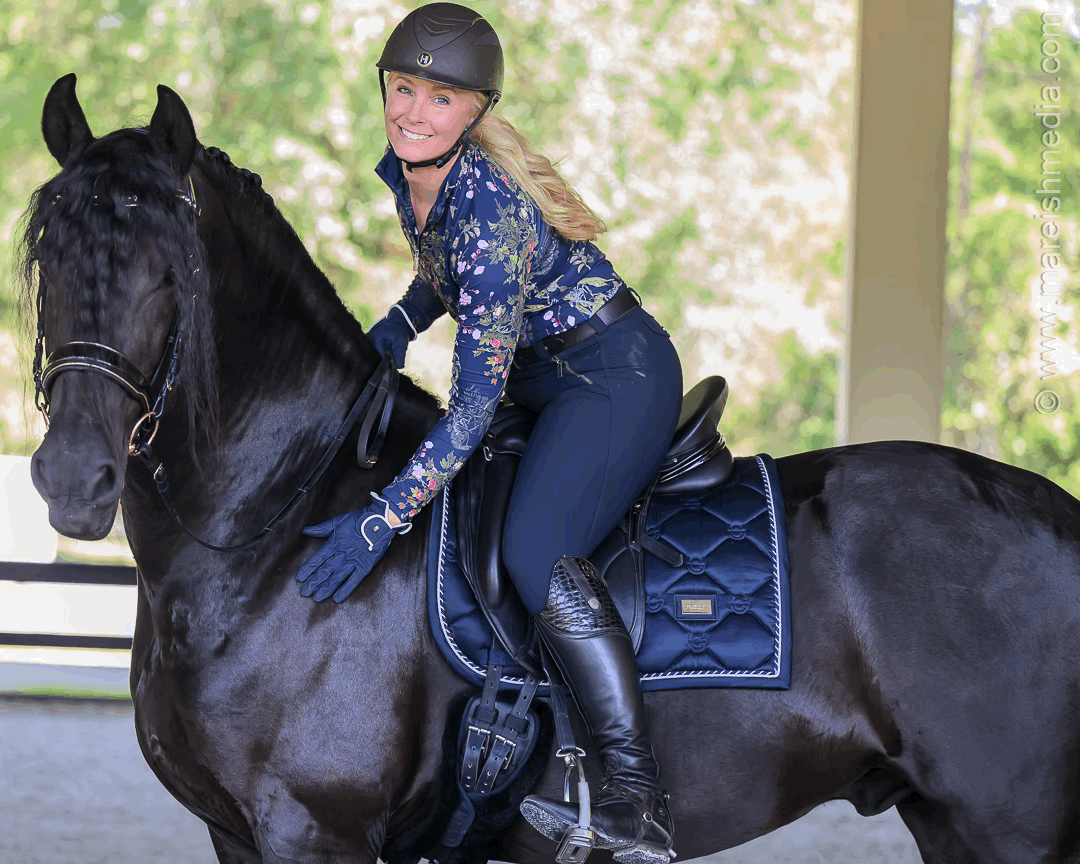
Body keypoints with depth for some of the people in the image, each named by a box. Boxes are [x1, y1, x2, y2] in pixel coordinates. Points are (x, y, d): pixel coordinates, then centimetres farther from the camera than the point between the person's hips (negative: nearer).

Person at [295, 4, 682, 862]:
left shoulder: (492, 208, -30)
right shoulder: (404, 173, -4)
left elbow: (477, 399, -31)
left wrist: (385, 517, -33)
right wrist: (397, 325, 3)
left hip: (619, 374, -10)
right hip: (538, 369, 10)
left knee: (538, 554, -29)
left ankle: (637, 793, -28)